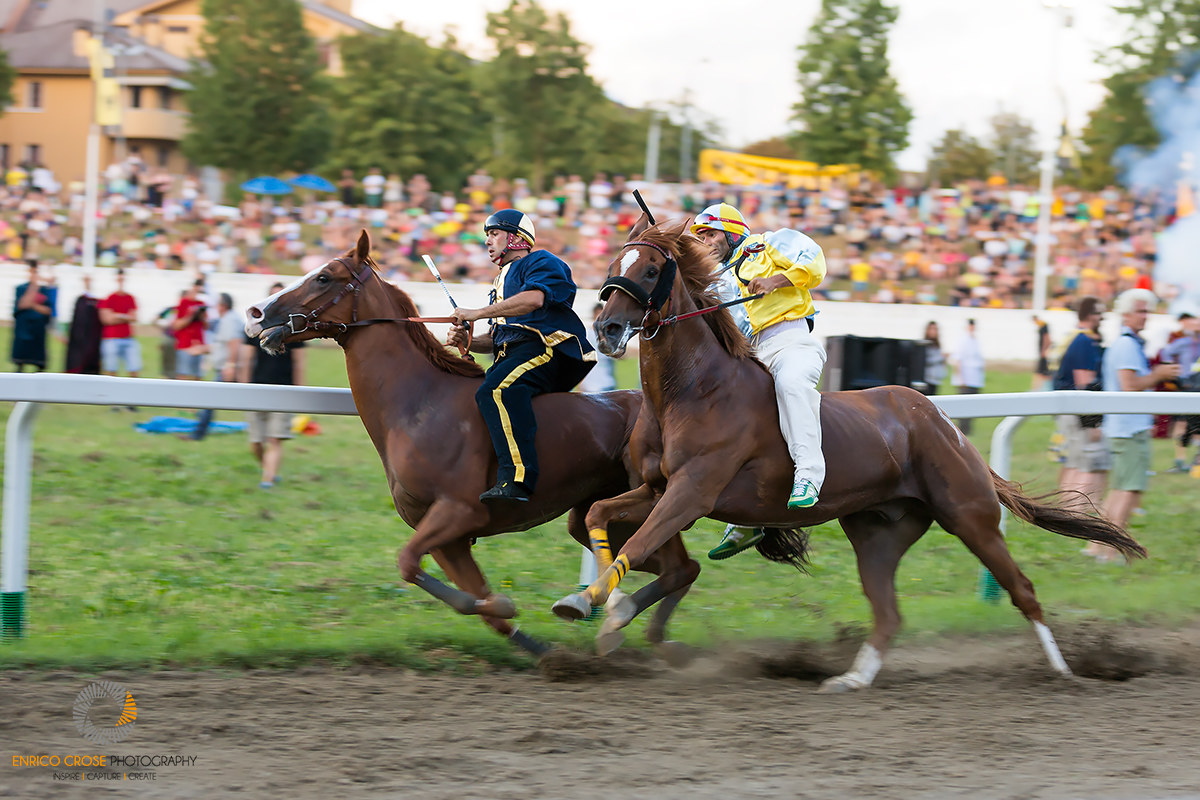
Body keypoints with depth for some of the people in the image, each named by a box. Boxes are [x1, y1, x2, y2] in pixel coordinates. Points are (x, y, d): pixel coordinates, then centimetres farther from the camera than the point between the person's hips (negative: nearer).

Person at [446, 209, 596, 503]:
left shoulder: (542, 262, 5)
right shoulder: (502, 281, 35)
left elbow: (534, 298, -18)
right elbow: (497, 339, 33)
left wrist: (478, 313, -15)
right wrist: (468, 341, 10)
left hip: (547, 346, -11)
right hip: (510, 354, 11)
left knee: (495, 390, -35)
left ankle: (517, 478, -49)